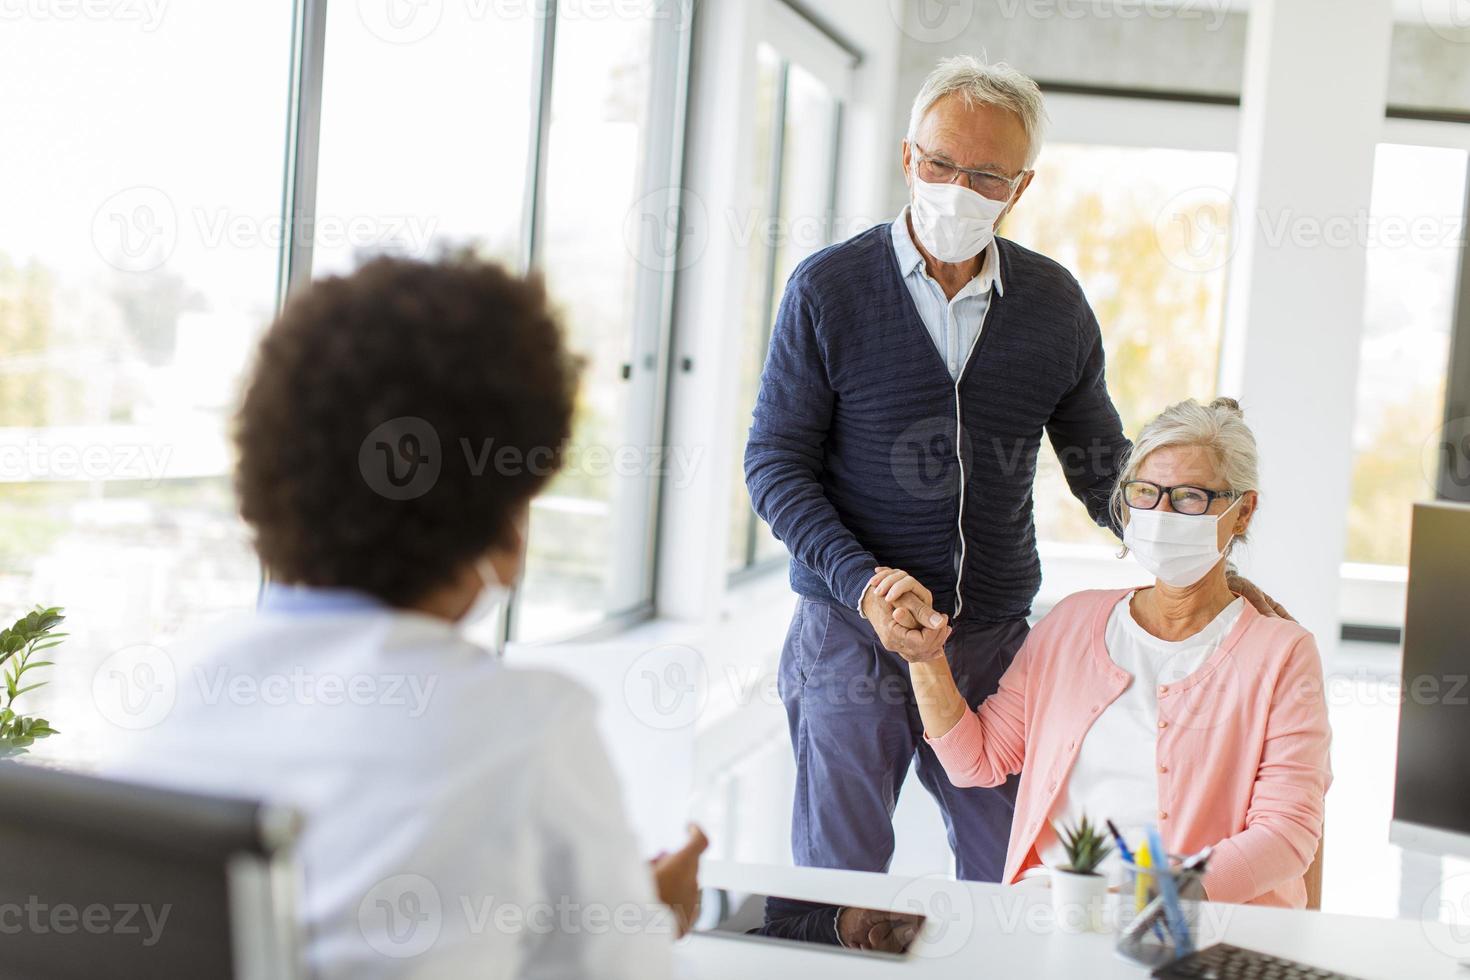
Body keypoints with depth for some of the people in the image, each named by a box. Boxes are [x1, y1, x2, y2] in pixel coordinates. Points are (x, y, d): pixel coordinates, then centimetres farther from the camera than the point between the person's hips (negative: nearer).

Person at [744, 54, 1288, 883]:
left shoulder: (1055, 305, 5)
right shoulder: (828, 288, -4)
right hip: (851, 630, -2)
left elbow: (1104, 469, 13)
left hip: (996, 638, 3)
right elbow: (776, 464, -4)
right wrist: (866, 587, -18)